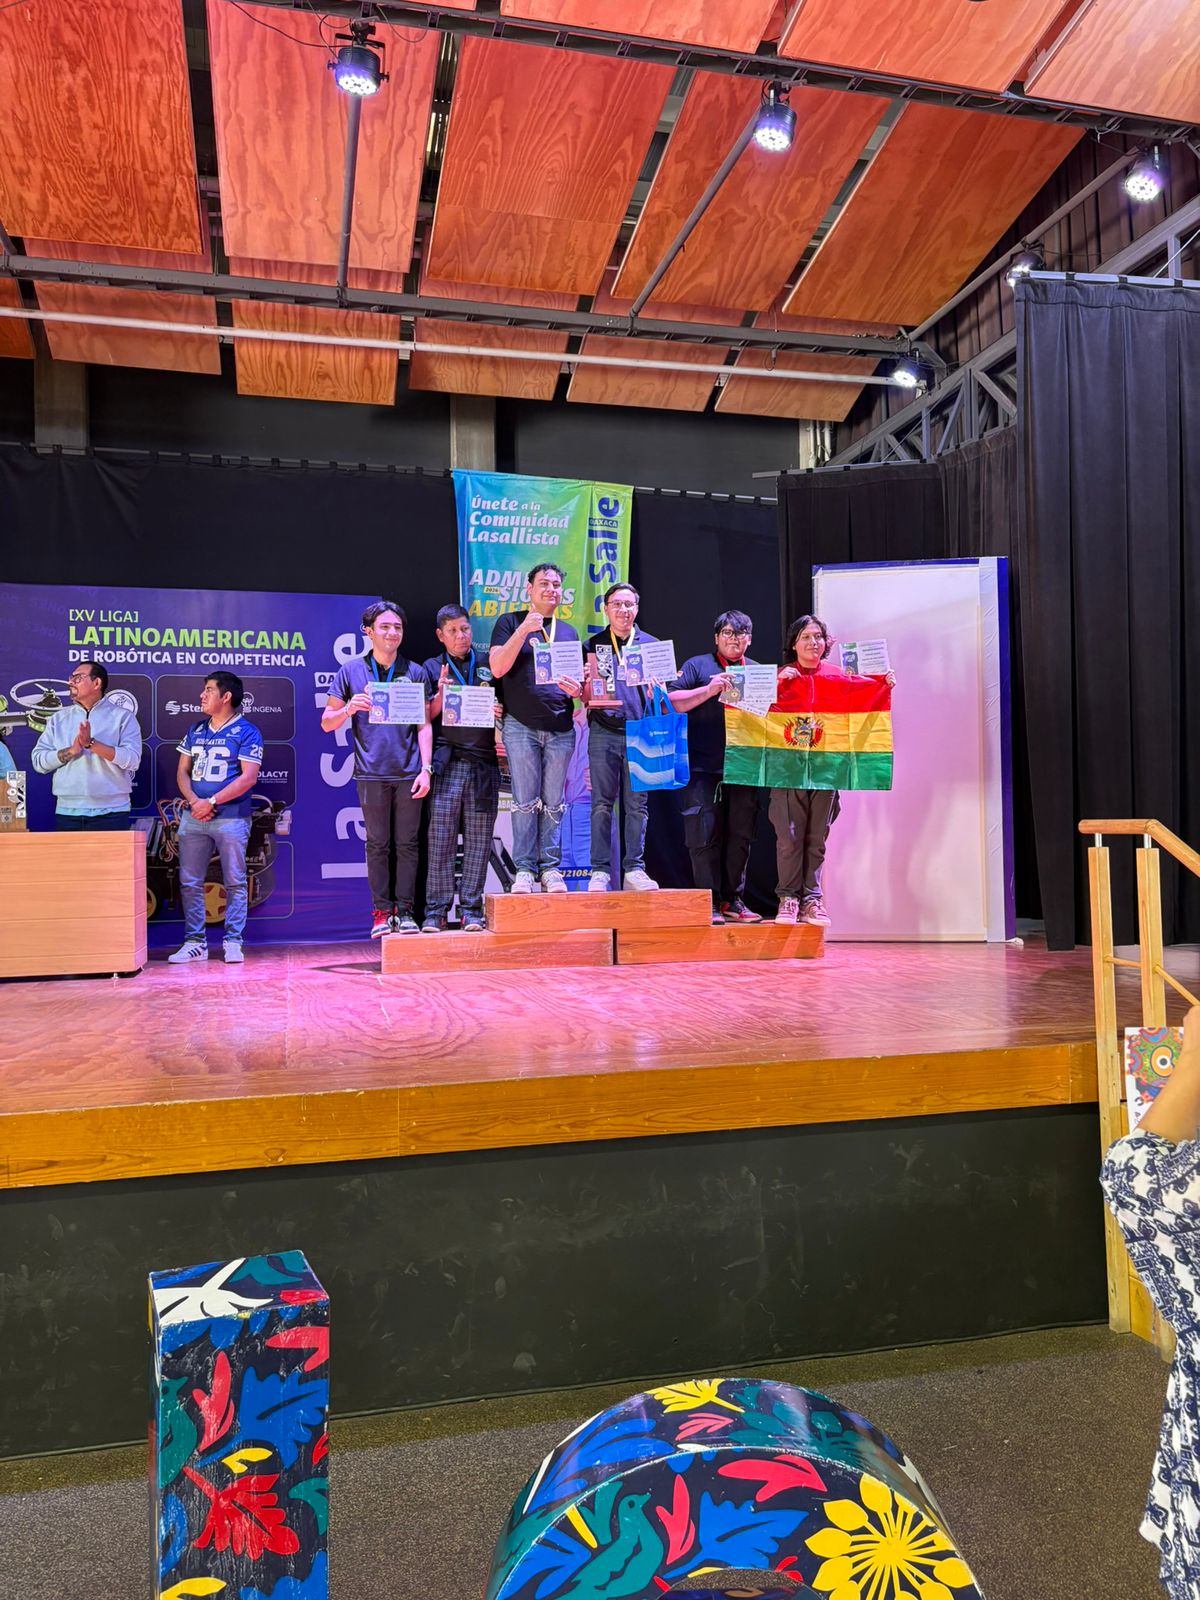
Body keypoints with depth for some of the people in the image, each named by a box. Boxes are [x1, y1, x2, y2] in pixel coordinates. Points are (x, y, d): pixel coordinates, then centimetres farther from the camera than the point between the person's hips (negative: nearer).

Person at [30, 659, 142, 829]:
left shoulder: (123, 716, 1)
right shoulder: (59, 718, 13)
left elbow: (132, 759, -11)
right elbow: (38, 761, 4)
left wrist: (92, 743, -18)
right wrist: (71, 751, -12)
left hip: (111, 813, -3)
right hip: (67, 813, 3)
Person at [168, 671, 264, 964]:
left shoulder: (247, 732, -3)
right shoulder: (195, 730, 15)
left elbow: (249, 778, -11)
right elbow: (182, 771, 13)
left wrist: (211, 802, -15)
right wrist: (193, 801, -7)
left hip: (231, 818, -5)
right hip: (193, 817, 6)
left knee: (234, 882, 0)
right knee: (190, 882, 5)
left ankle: (233, 942, 6)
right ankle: (194, 942, 13)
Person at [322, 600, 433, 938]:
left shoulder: (415, 673, 9)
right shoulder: (350, 672, 6)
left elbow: (424, 725, 9)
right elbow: (327, 723, 8)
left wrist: (426, 768, 0)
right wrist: (349, 709, -13)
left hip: (408, 772, 1)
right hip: (371, 772, -1)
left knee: (407, 843, 3)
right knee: (377, 844, 4)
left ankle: (404, 911, 9)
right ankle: (382, 912, 10)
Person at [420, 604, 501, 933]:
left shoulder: (487, 665, 15)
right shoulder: (432, 669, 13)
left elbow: (503, 705, 19)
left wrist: (499, 713, -3)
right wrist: (441, 693, -9)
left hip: (483, 762, 1)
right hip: (446, 763, -1)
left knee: (478, 841, 2)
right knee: (440, 840, -4)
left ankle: (471, 909, 7)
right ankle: (436, 910, 1)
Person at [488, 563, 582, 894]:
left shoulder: (568, 631, 18)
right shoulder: (511, 623, 6)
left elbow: (580, 679, 20)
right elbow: (498, 667, -7)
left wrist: (577, 689, -4)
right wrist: (524, 630, -14)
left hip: (561, 727, 4)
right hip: (521, 726, -3)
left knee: (553, 803, 5)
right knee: (525, 801, -3)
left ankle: (550, 868, 9)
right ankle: (524, 870, 2)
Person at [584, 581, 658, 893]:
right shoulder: (593, 644, 10)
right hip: (604, 732, -1)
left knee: (637, 804, 3)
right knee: (602, 803, 0)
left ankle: (634, 869, 9)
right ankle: (600, 871, 4)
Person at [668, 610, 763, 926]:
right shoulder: (698, 666, 8)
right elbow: (672, 701, -2)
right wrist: (709, 690, -12)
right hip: (704, 767, -3)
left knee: (741, 835, 6)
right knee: (705, 834, -5)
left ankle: (733, 900, 15)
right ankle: (709, 901, 1)